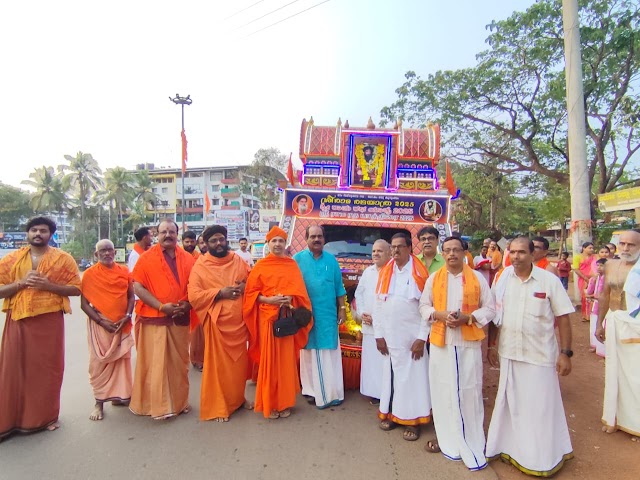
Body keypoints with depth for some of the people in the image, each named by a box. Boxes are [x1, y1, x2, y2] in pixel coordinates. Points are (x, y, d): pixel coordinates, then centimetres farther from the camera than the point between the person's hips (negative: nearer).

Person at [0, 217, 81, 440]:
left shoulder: (63, 259, 1)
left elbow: (76, 288, -1)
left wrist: (49, 285, -14)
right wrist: (21, 282, -12)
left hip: (50, 320, -1)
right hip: (18, 321, 1)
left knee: (48, 368, 6)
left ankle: (47, 416, 22)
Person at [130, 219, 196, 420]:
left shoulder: (188, 259, 7)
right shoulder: (146, 258, -2)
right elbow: (138, 287, -7)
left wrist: (187, 304, -9)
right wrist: (161, 306, -16)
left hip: (180, 319, 3)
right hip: (154, 318, -3)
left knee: (179, 362, 11)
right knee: (156, 363, 2)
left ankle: (179, 402, 26)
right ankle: (158, 406, 12)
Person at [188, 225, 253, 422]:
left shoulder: (239, 261, 7)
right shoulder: (200, 267, -5)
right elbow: (194, 296, -12)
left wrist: (245, 287, -10)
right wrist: (219, 293, -20)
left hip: (239, 320, 4)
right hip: (217, 322, -4)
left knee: (240, 362, 14)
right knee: (218, 365, 4)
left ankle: (238, 398, 34)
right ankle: (218, 406, 19)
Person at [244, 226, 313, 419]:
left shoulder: (292, 265, 8)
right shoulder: (260, 266, 1)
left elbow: (300, 291, 6)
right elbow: (251, 293, -1)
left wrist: (290, 298, -14)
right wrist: (268, 299, -16)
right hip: (267, 318, -2)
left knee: (286, 359, 6)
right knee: (269, 360, 2)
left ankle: (284, 402, 21)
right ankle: (269, 403, 16)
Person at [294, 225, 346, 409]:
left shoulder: (331, 260, 6)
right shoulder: (298, 259, -2)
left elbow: (339, 286, 9)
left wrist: (342, 309, 7)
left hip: (329, 314, 2)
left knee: (331, 354, 8)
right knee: (310, 353, 8)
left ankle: (333, 391, 20)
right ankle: (311, 390, 21)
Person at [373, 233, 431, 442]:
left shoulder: (420, 274, -7)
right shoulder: (385, 273, 5)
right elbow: (378, 305, 5)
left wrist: (422, 338, -11)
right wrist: (378, 334, 2)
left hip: (412, 337, -3)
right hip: (389, 336, 4)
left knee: (412, 377, 4)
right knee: (390, 375, 12)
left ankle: (412, 420, 17)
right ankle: (390, 413, 26)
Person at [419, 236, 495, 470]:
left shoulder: (478, 278, 1)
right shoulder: (434, 278, 5)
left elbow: (489, 309, 2)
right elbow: (423, 306, 8)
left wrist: (467, 318, -14)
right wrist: (439, 314, -12)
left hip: (469, 344, -1)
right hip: (441, 343, 1)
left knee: (469, 392, 3)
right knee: (442, 391, 8)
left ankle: (472, 444, 19)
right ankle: (446, 438, 25)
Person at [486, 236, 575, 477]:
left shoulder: (549, 280, -8)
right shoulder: (502, 279, -1)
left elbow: (563, 318, -5)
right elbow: (494, 314, 6)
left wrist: (566, 353, -7)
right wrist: (491, 345, 6)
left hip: (540, 354, -3)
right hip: (509, 352, 3)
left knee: (540, 406, 7)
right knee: (509, 401, 15)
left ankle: (543, 458, 27)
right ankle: (511, 446, 35)